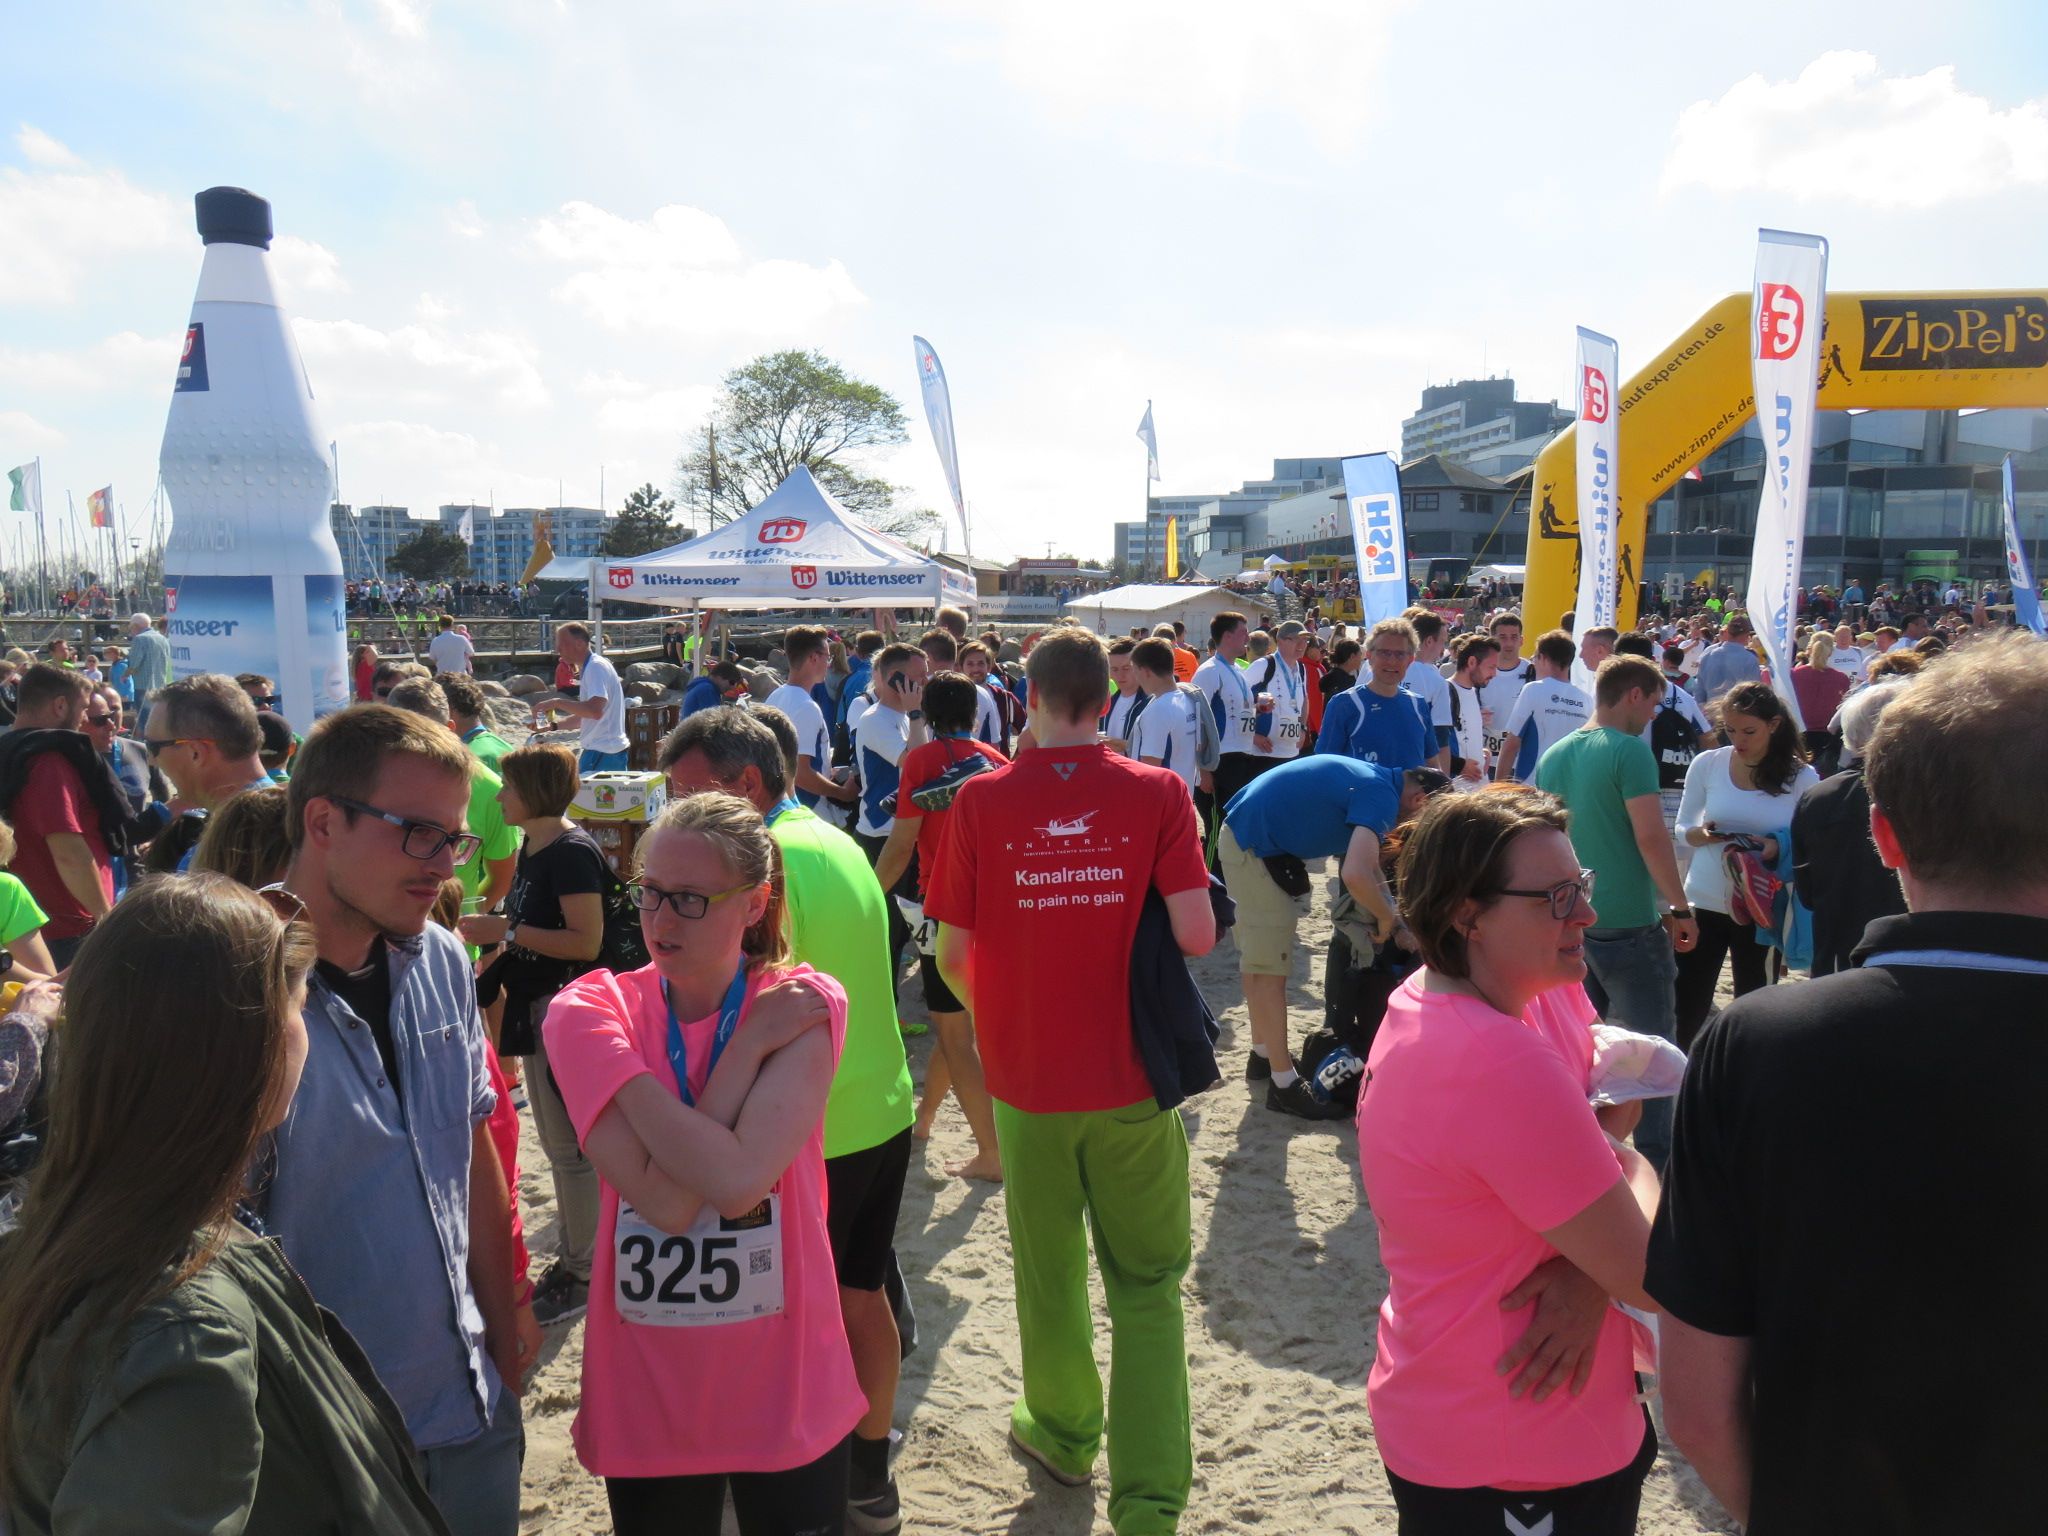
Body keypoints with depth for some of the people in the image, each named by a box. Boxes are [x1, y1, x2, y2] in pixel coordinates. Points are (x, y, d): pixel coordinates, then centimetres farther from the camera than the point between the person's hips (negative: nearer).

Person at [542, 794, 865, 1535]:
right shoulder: (588, 1012, -10)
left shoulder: (804, 1005, -11)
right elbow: (665, 1201, -22)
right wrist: (752, 1042, -20)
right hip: (647, 1393, 1)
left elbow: (739, 1179, -25)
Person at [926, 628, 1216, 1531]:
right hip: (1134, 1079, 0)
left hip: (1026, 1078, 1)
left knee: (1049, 1271, 21)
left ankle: (1063, 1431, 42)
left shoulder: (980, 800, -8)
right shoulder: (1157, 794, -9)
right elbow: (1196, 936, -14)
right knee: (1146, 1287, 12)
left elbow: (951, 955, -5)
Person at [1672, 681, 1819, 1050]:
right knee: (1687, 1008, 1)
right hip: (1705, 902, 0)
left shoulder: (1802, 777, -4)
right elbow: (1682, 829, 4)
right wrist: (1702, 834, -18)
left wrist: (1779, 847, -21)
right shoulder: (1707, 764, -3)